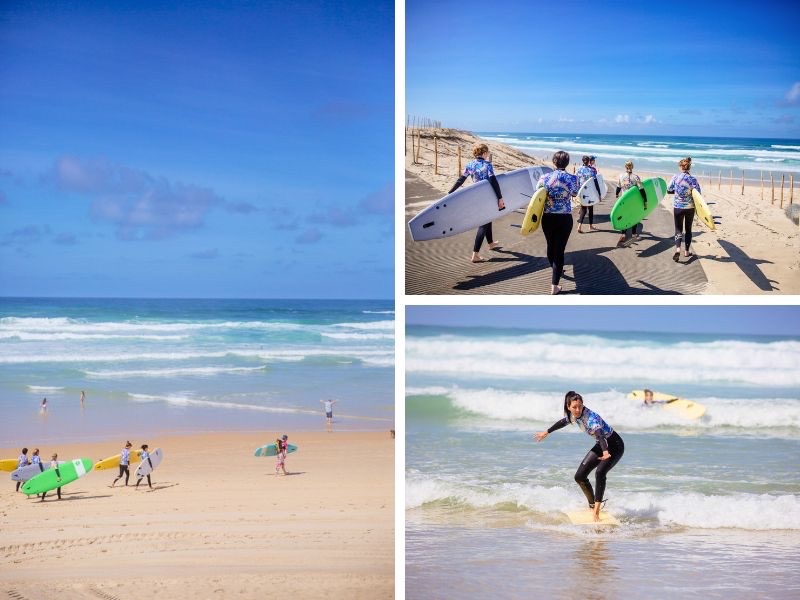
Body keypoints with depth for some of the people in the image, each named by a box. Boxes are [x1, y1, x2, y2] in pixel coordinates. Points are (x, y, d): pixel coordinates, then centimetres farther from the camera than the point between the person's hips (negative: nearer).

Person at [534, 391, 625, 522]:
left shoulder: (591, 417, -31)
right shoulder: (573, 415, -7)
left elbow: (599, 434, -49)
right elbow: (564, 422, 16)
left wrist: (605, 452, -67)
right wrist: (547, 432, 29)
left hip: (614, 445, -8)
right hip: (601, 445, 8)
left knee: (600, 473, -31)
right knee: (580, 476, 3)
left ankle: (597, 511, -31)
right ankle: (592, 505, 22)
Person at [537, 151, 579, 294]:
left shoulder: (544, 178, -7)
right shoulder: (572, 178, -9)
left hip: (547, 218, 2)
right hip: (564, 219, -2)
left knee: (550, 246, 22)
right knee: (559, 250, 1)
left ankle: (555, 270, 47)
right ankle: (554, 285, 0)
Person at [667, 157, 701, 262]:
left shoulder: (675, 177, -9)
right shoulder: (692, 180, -11)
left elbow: (669, 190, 0)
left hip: (678, 207, 0)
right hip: (690, 207, 0)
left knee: (678, 229, 6)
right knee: (688, 229, 17)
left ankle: (678, 249, -18)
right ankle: (686, 251, 22)